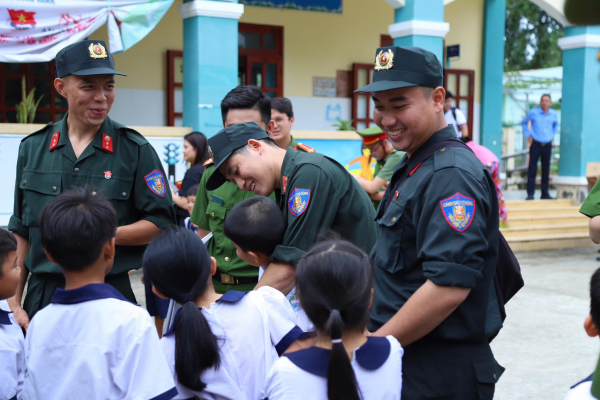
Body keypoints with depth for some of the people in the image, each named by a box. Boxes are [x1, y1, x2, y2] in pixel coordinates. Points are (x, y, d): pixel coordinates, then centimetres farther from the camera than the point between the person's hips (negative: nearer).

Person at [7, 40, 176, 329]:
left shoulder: (135, 150, -2)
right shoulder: (33, 148, 8)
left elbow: (161, 223, -2)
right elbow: (21, 232, 12)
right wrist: (14, 302, 8)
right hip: (42, 293, 3)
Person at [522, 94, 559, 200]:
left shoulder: (554, 114, 5)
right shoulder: (533, 112, -4)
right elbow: (524, 122, 13)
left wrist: (552, 136, 14)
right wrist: (528, 135, 5)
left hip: (547, 145, 3)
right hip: (535, 144, -3)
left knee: (546, 170, 7)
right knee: (532, 169, -6)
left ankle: (545, 193, 16)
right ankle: (530, 193, -1)